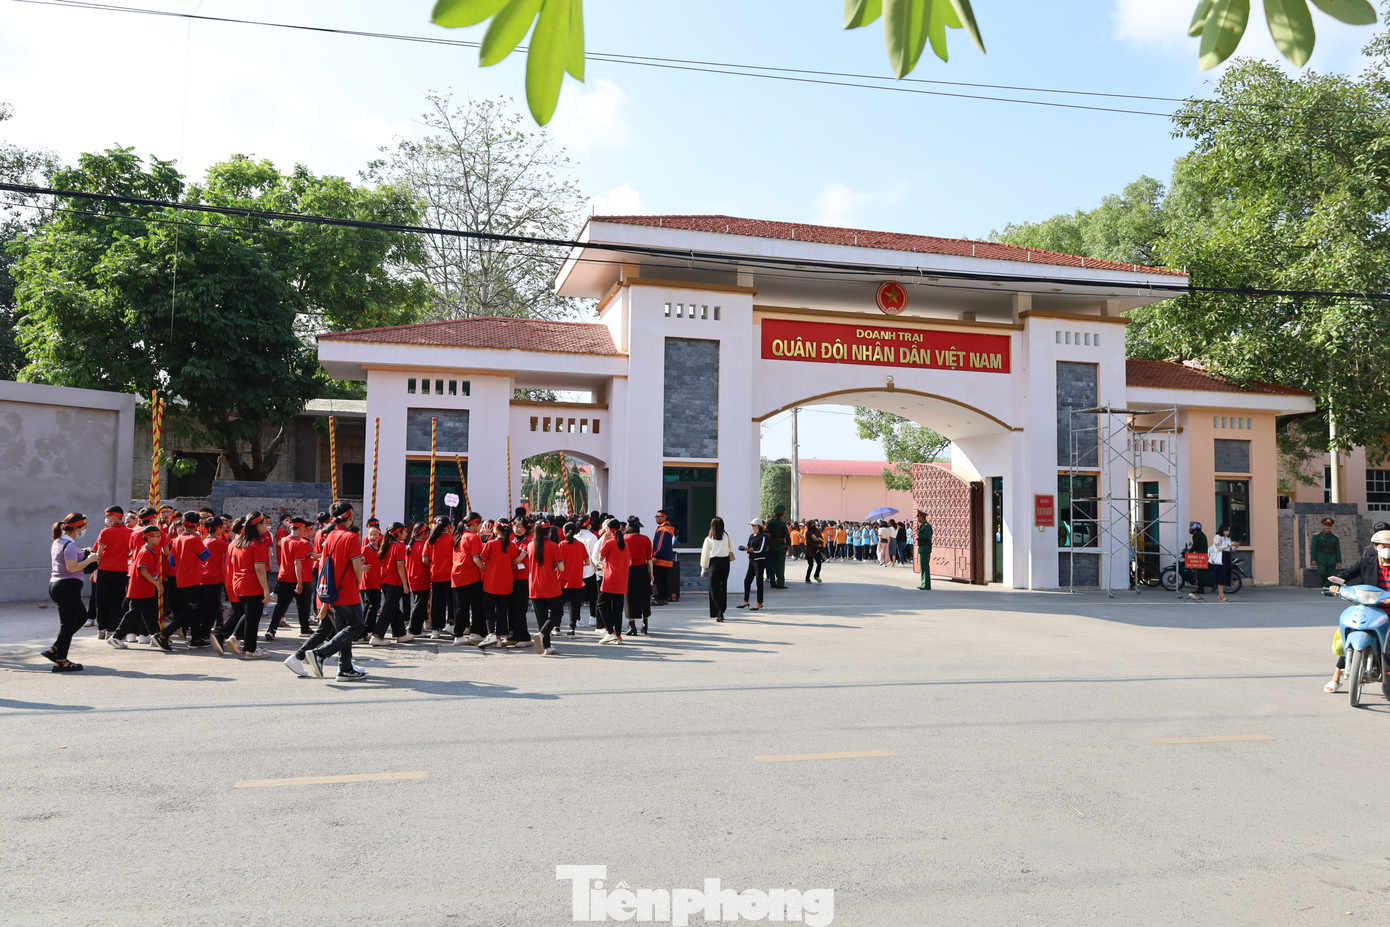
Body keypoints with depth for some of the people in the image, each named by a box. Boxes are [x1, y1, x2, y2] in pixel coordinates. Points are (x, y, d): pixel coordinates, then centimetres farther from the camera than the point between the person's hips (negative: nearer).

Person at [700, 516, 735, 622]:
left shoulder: (708, 539, -4)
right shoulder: (727, 536, -2)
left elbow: (705, 555, 1)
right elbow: (732, 547, 14)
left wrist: (703, 569, 8)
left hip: (714, 563, -2)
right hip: (725, 562, 2)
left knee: (715, 589, 1)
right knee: (723, 587, 14)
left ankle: (719, 614, -10)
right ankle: (721, 612, 21)